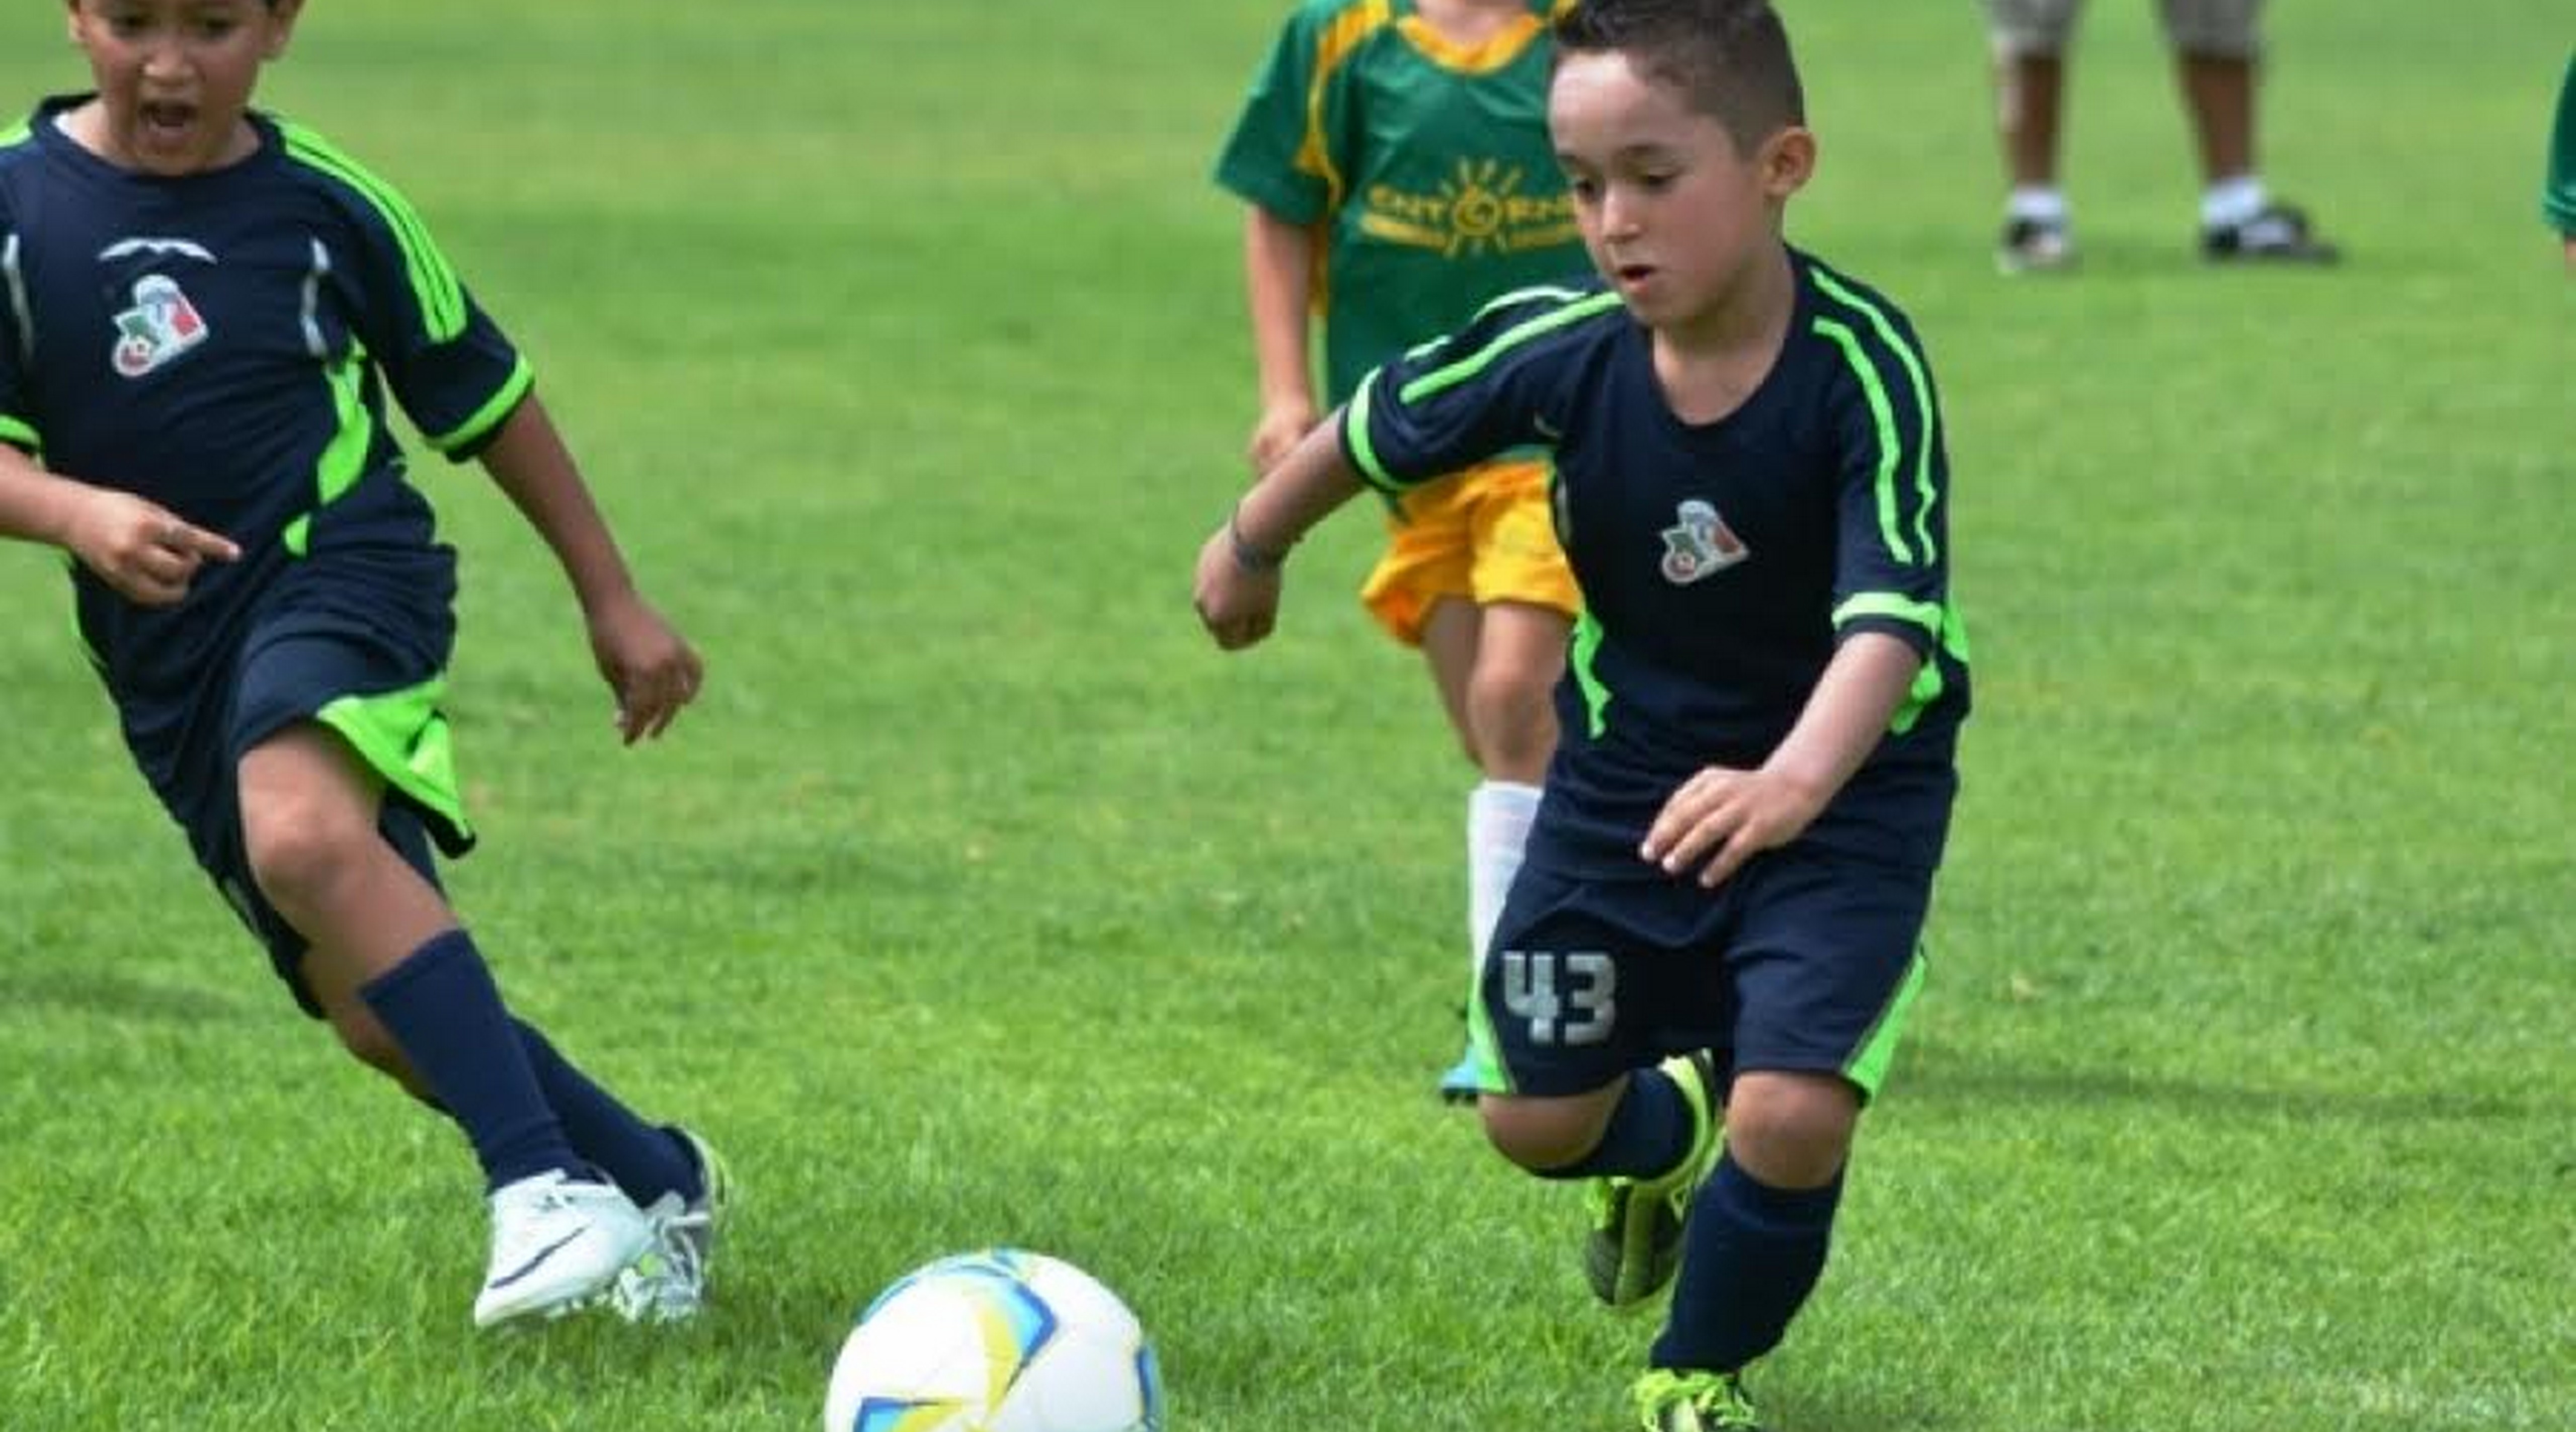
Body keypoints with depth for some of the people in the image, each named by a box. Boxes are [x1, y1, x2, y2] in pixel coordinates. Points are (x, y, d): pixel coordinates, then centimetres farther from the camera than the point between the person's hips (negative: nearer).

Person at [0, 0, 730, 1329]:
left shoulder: (328, 206, -1)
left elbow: (485, 397, 11)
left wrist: (614, 600, 15)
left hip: (343, 579, -4)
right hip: (169, 662, 4)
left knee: (301, 831, -35)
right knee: (377, 1012, 2)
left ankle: (544, 1187, -37)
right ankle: (656, 1180, 25)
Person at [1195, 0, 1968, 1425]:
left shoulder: (1862, 365, -30)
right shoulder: (1562, 347, -19)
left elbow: (1889, 615, -41)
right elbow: (1382, 426, 2)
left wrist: (1794, 786, -59)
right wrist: (1252, 542, 19)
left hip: (1847, 789, -4)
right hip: (1628, 769, 4)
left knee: (1792, 1119, -18)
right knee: (1536, 1121, 9)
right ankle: (1666, 1136, 49)